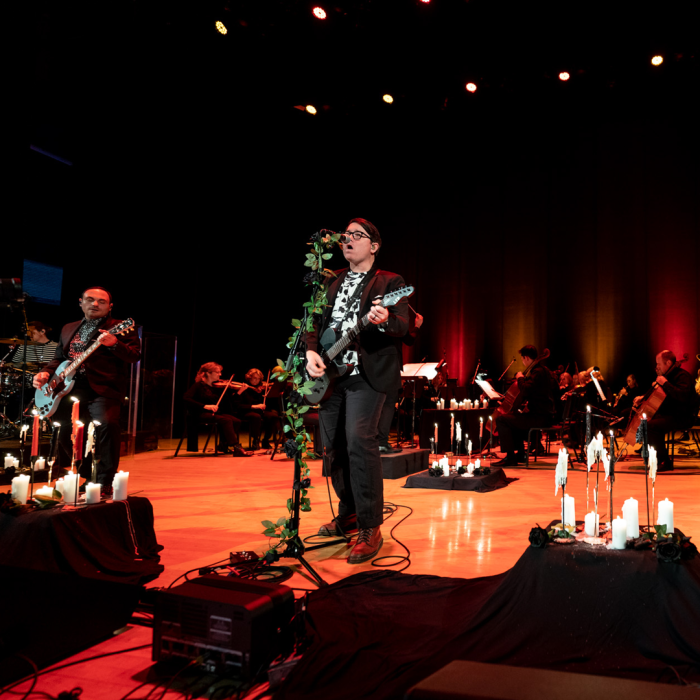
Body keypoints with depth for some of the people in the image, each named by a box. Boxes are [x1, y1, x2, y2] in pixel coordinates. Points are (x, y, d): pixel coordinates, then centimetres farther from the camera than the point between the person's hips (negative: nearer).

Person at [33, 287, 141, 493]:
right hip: (69, 389, 7)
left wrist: (114, 343, -28)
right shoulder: (68, 329, 21)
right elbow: (59, 358, 26)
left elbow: (134, 356, -10)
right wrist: (46, 373, 6)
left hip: (102, 390, -6)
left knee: (107, 424, -29)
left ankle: (105, 483, -17)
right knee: (61, 429, 10)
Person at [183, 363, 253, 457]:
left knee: (236, 421, -18)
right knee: (226, 420, -31)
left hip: (217, 413, 6)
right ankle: (237, 448, -35)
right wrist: (205, 406, -26)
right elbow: (186, 398, -17)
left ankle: (225, 446, -4)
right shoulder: (199, 386, -2)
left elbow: (228, 401, 10)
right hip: (203, 414, -6)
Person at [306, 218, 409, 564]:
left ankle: (370, 528, -12)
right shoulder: (331, 283, 19)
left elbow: (403, 326, -7)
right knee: (332, 445, 9)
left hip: (367, 373, -6)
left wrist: (384, 321, -31)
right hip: (330, 373, 6)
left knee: (359, 439, -20)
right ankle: (349, 513, 27)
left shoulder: (389, 282, 4)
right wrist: (311, 351, -6)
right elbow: (316, 323, 14)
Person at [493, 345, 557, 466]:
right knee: (513, 417, 32)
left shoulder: (537, 372, -17)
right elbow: (556, 390, 28)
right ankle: (520, 454, 31)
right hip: (546, 415, 11)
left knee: (501, 419, -13)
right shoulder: (545, 370, 15)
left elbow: (525, 390, -31)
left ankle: (510, 457, -10)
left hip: (540, 418, -11)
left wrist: (520, 378, -11)